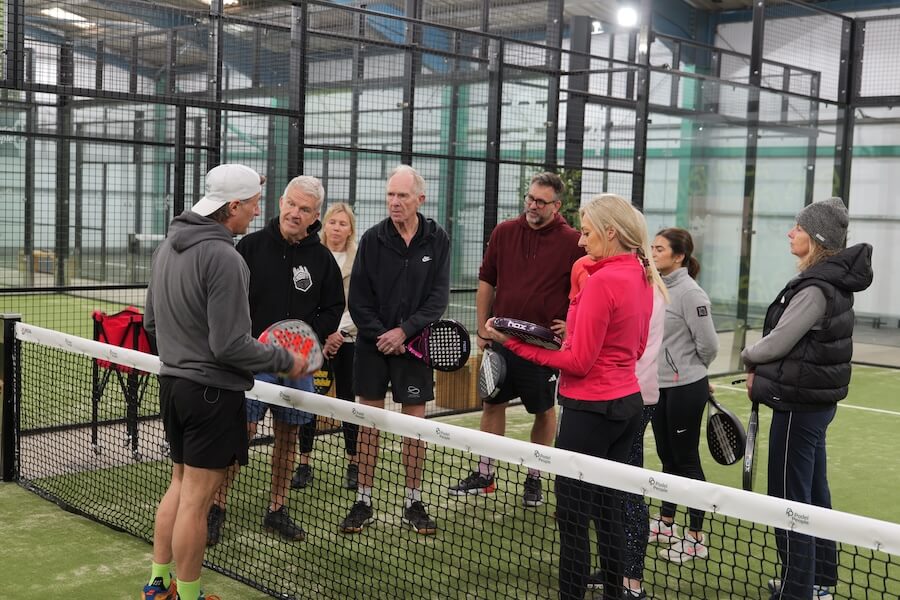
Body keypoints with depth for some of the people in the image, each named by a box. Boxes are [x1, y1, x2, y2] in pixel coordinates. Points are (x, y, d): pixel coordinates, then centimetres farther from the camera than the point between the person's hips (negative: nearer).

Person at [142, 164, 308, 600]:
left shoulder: (167, 247, 7)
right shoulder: (223, 257, -21)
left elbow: (152, 322, 16)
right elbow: (230, 346, -22)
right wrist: (287, 361, -10)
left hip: (173, 381, 9)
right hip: (213, 389, -9)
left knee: (180, 483, 20)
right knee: (196, 498, 2)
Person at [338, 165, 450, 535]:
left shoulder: (437, 240, 0)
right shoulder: (373, 239, -1)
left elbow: (439, 297, -5)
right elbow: (358, 300, -2)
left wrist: (404, 331, -14)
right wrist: (382, 335, -11)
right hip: (373, 344, 0)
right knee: (369, 422, 5)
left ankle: (413, 503, 15)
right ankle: (363, 502, 13)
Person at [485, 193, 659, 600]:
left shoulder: (602, 281, -18)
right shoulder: (641, 276, 7)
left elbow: (578, 361, -17)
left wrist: (514, 343, -14)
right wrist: (576, 333, 12)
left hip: (592, 409, -9)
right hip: (628, 401, 9)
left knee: (573, 518, 0)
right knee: (608, 512, 17)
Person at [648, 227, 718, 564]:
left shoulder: (690, 293, -17)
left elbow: (708, 345, -15)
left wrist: (688, 370, 2)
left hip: (685, 388, -7)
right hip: (660, 385, 7)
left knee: (687, 460, 2)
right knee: (668, 457, 18)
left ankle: (695, 538, 12)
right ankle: (665, 524, 31)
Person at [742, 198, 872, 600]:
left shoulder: (817, 288, -21)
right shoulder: (831, 281, 9)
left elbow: (778, 342, -20)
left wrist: (749, 357, 1)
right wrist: (763, 374, 4)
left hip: (800, 404, -10)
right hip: (816, 398, 10)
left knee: (789, 499, -1)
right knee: (813, 494, 19)